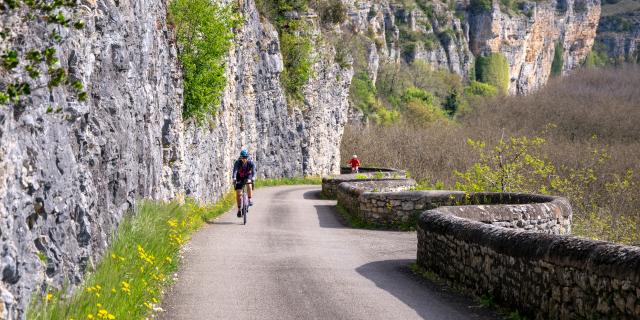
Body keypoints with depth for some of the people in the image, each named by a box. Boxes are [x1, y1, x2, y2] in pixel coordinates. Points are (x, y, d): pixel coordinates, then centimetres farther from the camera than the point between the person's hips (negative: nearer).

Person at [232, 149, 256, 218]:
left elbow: (253, 171, -37)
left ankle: (250, 199, -17)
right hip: (239, 178, 0)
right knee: (238, 193, -9)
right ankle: (239, 210, 1)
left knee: (249, 184, -34)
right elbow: (235, 171, -37)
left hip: (247, 176, 0)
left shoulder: (251, 163, -25)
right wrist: (234, 179, -55)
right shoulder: (237, 163, -26)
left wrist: (252, 178, -56)